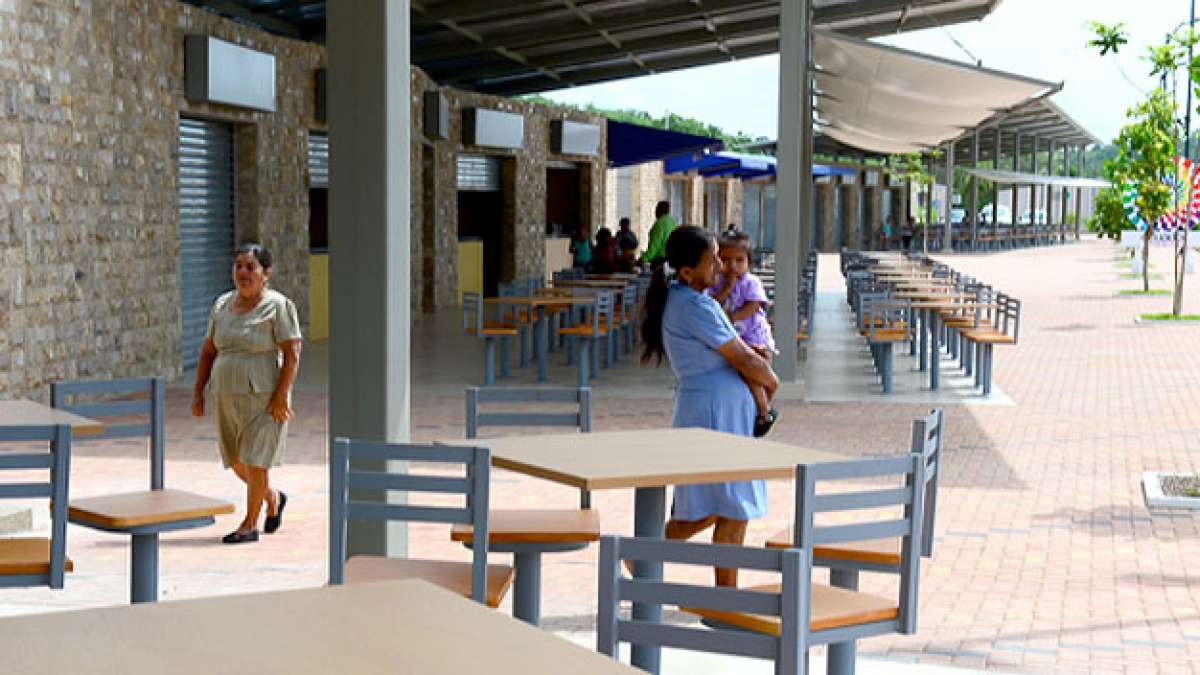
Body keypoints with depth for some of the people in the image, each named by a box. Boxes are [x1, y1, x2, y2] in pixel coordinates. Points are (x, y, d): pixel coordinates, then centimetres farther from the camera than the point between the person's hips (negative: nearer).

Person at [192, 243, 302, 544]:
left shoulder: (278, 306, -10)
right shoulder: (222, 305, 7)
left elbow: (292, 354, -14)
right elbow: (209, 351, 12)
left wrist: (281, 396, -20)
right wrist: (198, 392, 7)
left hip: (264, 398, -6)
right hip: (228, 397, 6)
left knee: (255, 460, -4)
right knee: (236, 461, 14)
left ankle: (250, 525, 9)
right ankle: (273, 498, 38)